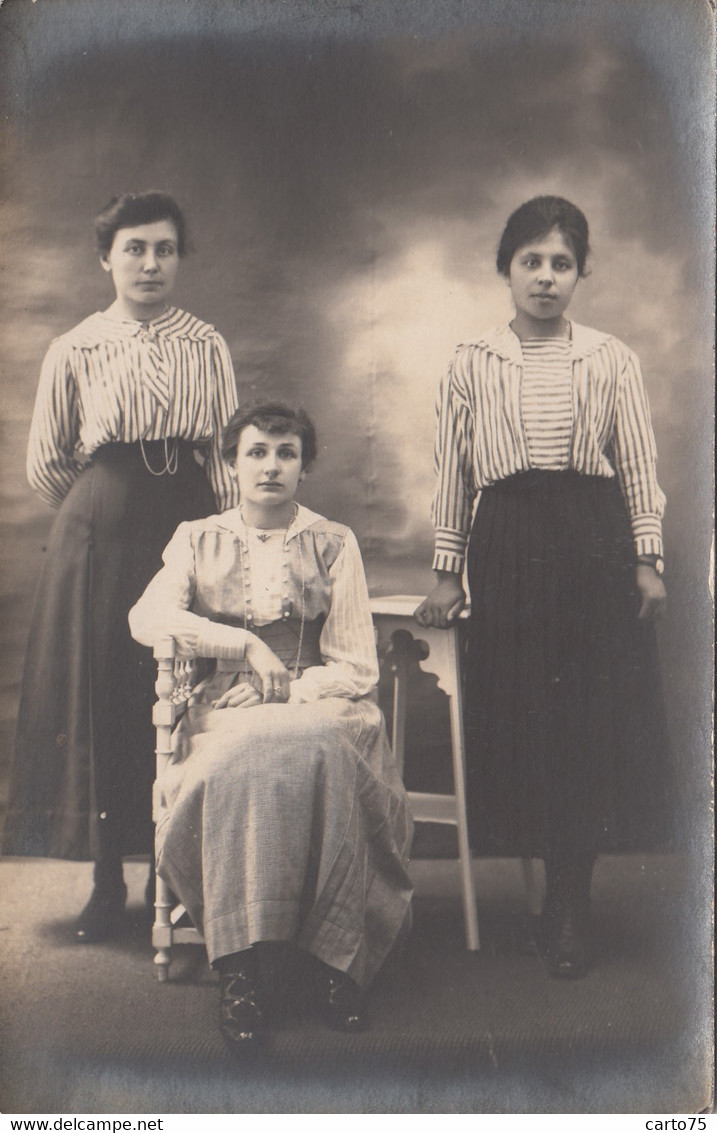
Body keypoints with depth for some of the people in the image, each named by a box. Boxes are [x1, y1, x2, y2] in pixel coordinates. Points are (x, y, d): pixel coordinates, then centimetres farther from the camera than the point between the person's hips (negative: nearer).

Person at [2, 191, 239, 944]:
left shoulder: (205, 347, 5)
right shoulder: (75, 352, 3)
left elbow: (227, 458, 7)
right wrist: (105, 512, 12)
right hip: (97, 537, 0)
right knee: (98, 700, 3)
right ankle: (107, 878, 17)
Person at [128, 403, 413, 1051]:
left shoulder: (334, 542, 14)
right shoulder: (199, 540, 17)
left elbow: (357, 666, 6)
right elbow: (147, 617, -2)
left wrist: (288, 691, -10)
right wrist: (245, 644, -11)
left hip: (320, 703, 0)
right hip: (230, 708, 0)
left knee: (319, 748, -36)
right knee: (239, 760, -35)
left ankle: (336, 960, -29)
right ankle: (239, 968, -31)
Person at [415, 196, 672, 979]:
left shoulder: (611, 361, 7)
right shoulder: (473, 366, 7)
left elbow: (639, 468, 7)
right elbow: (453, 474, 8)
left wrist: (647, 559, 1)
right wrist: (447, 570, 6)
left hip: (596, 539, 0)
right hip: (508, 544, 0)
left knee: (597, 714, -1)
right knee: (520, 714, 1)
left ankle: (569, 905, 12)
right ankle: (565, 900, 16)